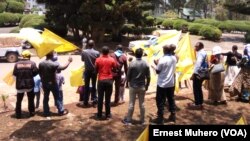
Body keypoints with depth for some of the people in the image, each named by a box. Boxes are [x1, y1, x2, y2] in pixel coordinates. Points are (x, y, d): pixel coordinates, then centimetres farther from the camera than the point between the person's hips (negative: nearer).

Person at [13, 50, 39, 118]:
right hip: (29, 84, -1)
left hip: (19, 85, 1)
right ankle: (31, 113, 22)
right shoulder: (32, 63, -9)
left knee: (19, 100, 12)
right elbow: (35, 72, -11)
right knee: (31, 99, 16)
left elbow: (14, 73, -4)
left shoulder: (17, 64, -4)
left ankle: (18, 114, 16)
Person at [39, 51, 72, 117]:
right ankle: (61, 111, 15)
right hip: (52, 83, -5)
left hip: (44, 83, 5)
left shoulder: (41, 64, -4)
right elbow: (63, 67, -22)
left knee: (46, 98, 12)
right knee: (57, 97, 6)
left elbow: (40, 73, 4)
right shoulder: (53, 64, -21)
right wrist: (69, 61, -11)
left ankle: (46, 112, 17)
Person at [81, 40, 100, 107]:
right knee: (94, 86, 13)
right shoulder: (97, 53, -15)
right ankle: (94, 100, 14)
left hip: (87, 71, 1)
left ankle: (85, 102, 12)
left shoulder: (84, 52, -12)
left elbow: (82, 60, 2)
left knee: (86, 86, 9)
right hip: (94, 71, 0)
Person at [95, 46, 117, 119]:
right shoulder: (112, 60, -3)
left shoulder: (98, 59, -3)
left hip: (101, 80, 0)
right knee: (108, 98, 6)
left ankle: (99, 115, 13)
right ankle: (108, 115, 13)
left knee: (100, 98, 8)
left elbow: (96, 70, 5)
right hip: (109, 80, 0)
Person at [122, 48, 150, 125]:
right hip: (142, 86, 2)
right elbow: (148, 77, -2)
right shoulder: (145, 64, -4)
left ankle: (128, 119, 12)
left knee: (131, 104, 5)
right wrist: (147, 85, 12)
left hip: (133, 86, -2)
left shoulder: (132, 63, -13)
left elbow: (128, 75, -5)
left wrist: (129, 82, 15)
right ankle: (142, 120, 17)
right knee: (142, 104, 10)